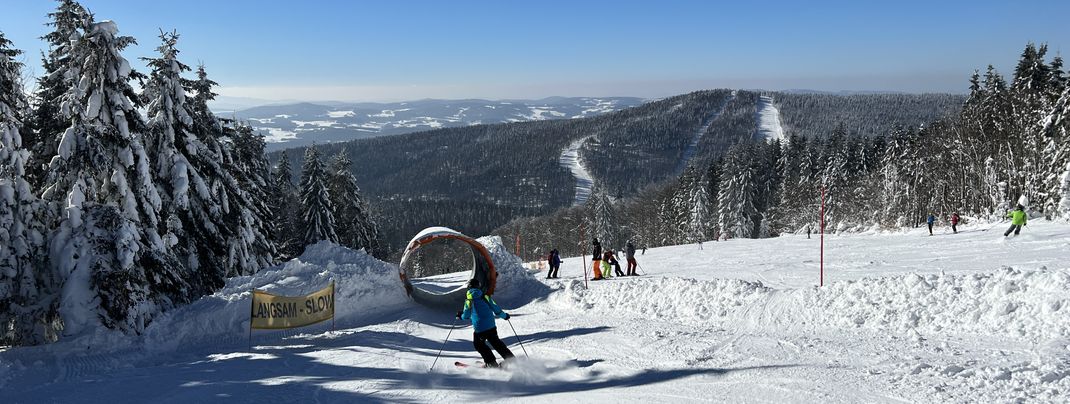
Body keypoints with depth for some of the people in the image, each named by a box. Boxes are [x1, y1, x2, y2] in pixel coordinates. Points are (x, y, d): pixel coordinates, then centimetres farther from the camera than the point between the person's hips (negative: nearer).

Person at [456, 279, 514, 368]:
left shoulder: (469, 299, -5)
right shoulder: (485, 297, 2)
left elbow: (466, 316, -5)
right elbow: (496, 309, 3)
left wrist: (460, 316, 18)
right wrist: (505, 315, 21)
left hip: (479, 328, -4)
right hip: (491, 326, 4)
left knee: (478, 344, 19)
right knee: (496, 342, 21)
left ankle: (491, 362, 11)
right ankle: (510, 358, 18)